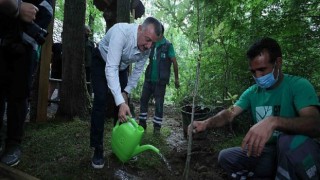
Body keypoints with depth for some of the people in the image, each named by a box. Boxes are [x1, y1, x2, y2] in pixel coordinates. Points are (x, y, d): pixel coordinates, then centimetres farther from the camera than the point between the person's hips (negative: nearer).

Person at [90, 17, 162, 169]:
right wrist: (121, 102, -48)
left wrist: (126, 92, -10)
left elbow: (138, 71, -5)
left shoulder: (147, 48, -20)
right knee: (101, 101, -16)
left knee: (123, 103, -2)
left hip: (121, 67, 5)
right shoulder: (121, 32, -39)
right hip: (102, 62, -4)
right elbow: (111, 68, -43)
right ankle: (97, 150, -4)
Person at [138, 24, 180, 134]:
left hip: (160, 80, -6)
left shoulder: (167, 45, -7)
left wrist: (176, 78, -6)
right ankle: (142, 123, 22)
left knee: (159, 104, 3)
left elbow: (174, 62, -6)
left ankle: (157, 126, 16)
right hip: (149, 78, 6)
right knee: (143, 100, 8)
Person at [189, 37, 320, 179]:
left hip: (299, 153, -5)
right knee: (225, 157, -5)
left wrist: (274, 122, -47)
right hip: (268, 152, 5)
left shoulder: (298, 85, -14)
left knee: (291, 140, -37)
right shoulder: (251, 92, 3)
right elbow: (230, 113, -6)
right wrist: (207, 123, -26)